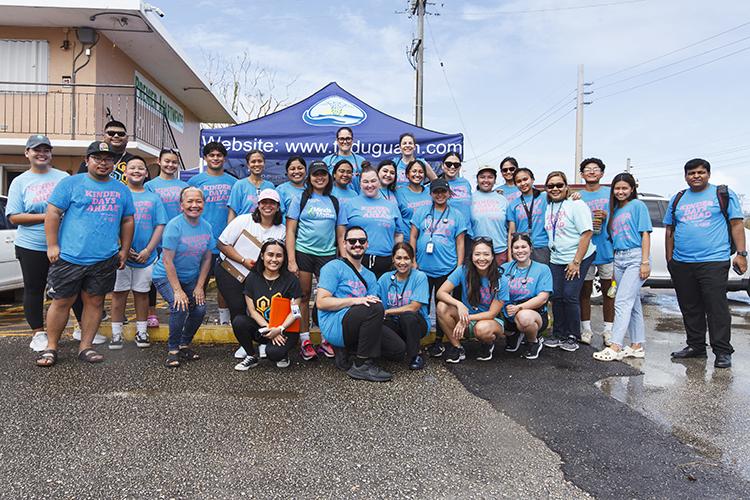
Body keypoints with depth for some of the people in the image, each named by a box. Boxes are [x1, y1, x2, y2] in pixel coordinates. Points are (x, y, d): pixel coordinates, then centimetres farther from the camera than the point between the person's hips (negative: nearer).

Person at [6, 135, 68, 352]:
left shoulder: (63, 177, 5)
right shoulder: (20, 182, 3)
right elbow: (14, 217, -2)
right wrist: (45, 217, -14)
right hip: (31, 247, 0)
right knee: (34, 290, 9)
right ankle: (38, 333, 21)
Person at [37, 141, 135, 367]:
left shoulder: (122, 190, 13)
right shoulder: (70, 183, 1)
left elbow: (127, 221, 17)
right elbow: (53, 213, -2)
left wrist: (124, 250, 11)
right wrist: (52, 245, -8)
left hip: (105, 260, 3)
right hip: (69, 256, -3)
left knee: (95, 302, 8)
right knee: (62, 302, 4)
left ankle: (85, 347, 20)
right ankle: (51, 347, 19)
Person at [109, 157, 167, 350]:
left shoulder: (154, 198, 8)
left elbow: (160, 226, 3)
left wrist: (148, 250, -8)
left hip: (146, 256, 1)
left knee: (142, 293, 9)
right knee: (119, 293, 4)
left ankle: (141, 331, 19)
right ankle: (116, 333, 13)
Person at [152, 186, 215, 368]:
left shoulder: (207, 227, -3)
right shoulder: (174, 225, -19)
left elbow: (207, 259, 4)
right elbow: (167, 261, -21)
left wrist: (199, 286, -2)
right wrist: (178, 290, -23)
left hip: (191, 278, 5)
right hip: (166, 277, -5)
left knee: (200, 308, -11)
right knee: (180, 306, -25)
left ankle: (184, 345, 12)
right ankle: (172, 350, -5)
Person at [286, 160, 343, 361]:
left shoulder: (334, 202, 14)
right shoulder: (300, 199, 5)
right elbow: (290, 231, 0)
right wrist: (291, 260, -9)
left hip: (328, 254, 2)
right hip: (303, 252, -2)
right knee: (304, 296, 1)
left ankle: (327, 340, 8)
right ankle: (305, 341, 10)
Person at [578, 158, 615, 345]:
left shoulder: (610, 193, 7)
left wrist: (606, 216, -10)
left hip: (607, 248, 0)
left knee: (608, 290, 6)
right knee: (585, 290, 5)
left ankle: (608, 329, 16)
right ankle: (586, 328, 15)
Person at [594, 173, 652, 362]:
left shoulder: (638, 205, 0)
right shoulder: (615, 210, 18)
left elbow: (645, 234, -6)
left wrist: (645, 262, -14)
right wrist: (613, 267, 12)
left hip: (636, 257, -7)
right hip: (618, 259, 7)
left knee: (622, 302, -14)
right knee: (633, 303, 11)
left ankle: (615, 346, -15)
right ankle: (637, 346, 16)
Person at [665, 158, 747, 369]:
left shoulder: (724, 195, 6)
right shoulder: (677, 200, 15)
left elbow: (736, 225, 3)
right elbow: (670, 232, 18)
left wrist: (741, 254, -5)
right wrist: (669, 260, 13)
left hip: (713, 262, -4)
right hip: (681, 264, 4)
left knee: (717, 308, -6)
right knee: (690, 308, 10)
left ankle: (723, 352, 1)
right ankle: (695, 346, 21)